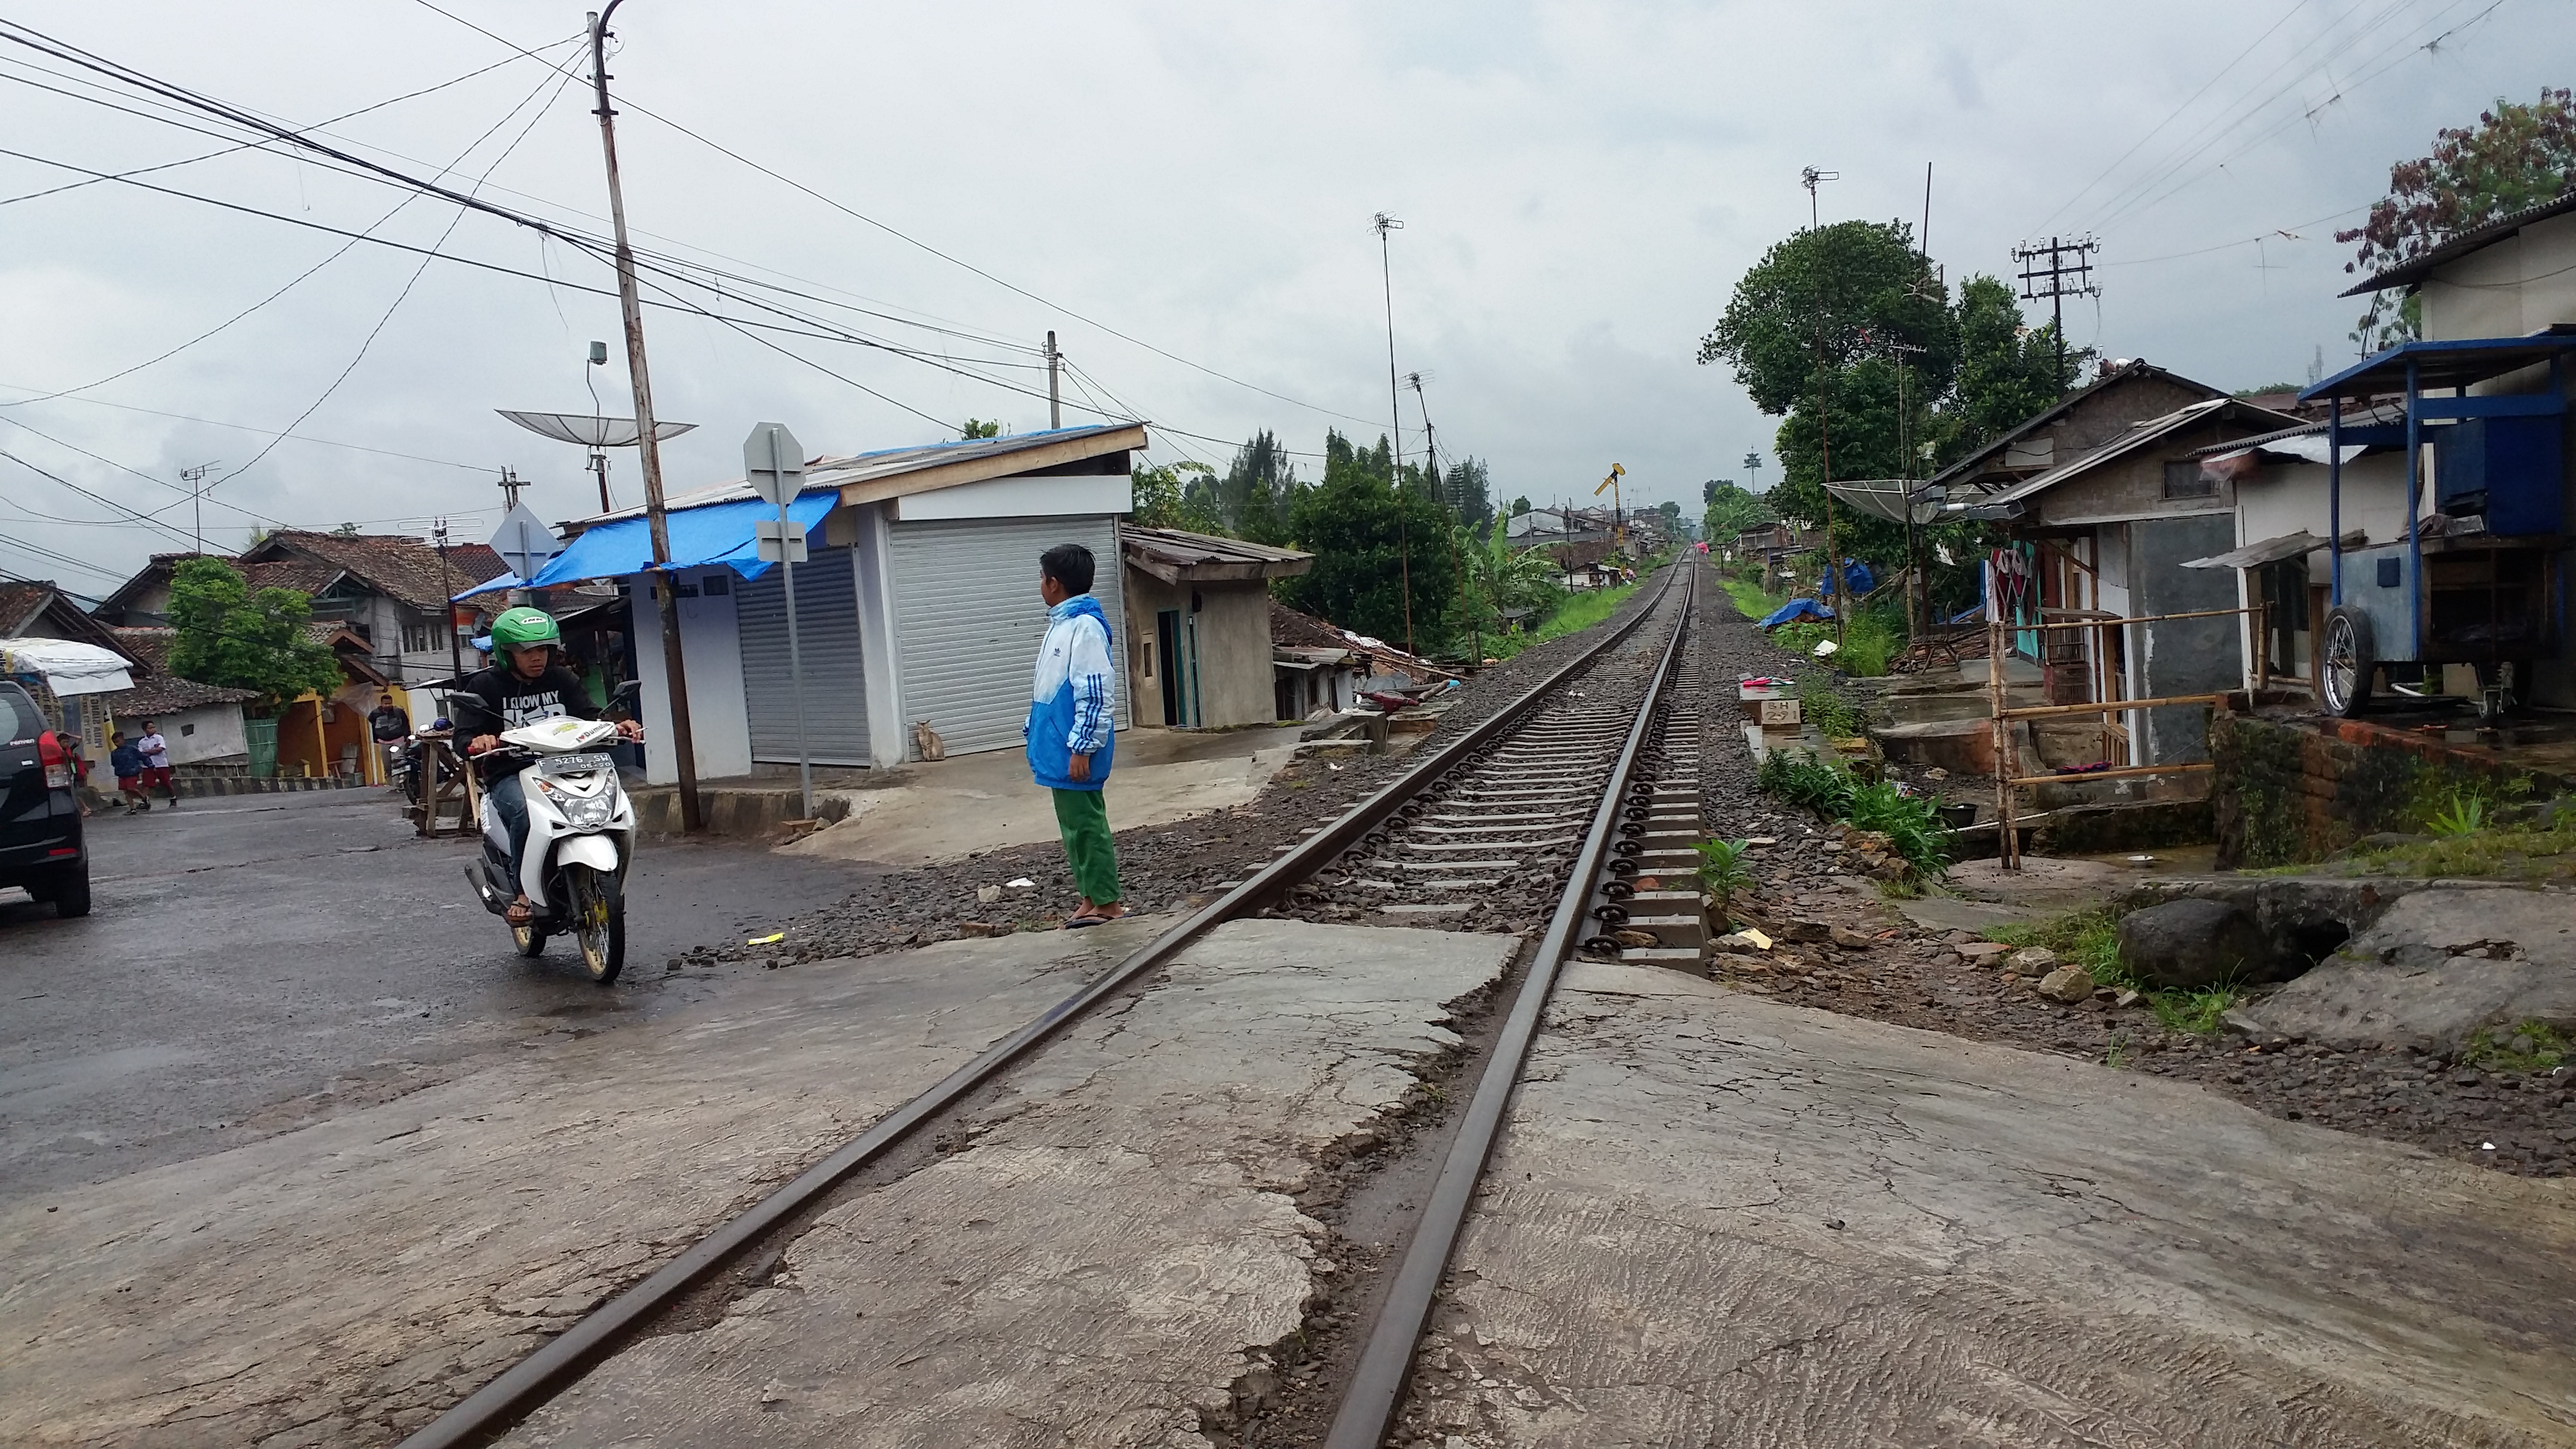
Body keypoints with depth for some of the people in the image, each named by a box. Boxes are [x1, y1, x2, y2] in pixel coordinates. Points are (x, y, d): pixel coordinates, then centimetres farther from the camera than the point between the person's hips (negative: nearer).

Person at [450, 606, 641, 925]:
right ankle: (522, 892, -21)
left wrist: (616, 727, -14)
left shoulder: (563, 679, 14)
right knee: (526, 812, -37)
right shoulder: (484, 686, 4)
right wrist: (478, 741, -28)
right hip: (509, 776, -3)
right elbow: (465, 736, -3)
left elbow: (589, 719, 9)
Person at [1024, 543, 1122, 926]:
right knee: (1074, 824, 15)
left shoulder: (1085, 627, -17)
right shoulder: (1060, 624, 14)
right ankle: (1091, 901, 23)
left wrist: (1081, 748, -22)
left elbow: (1096, 694, -21)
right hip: (1058, 749, 10)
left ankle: (1107, 904, 5)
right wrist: (1035, 734, 22)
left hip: (1074, 751, -10)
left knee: (1086, 824, -3)